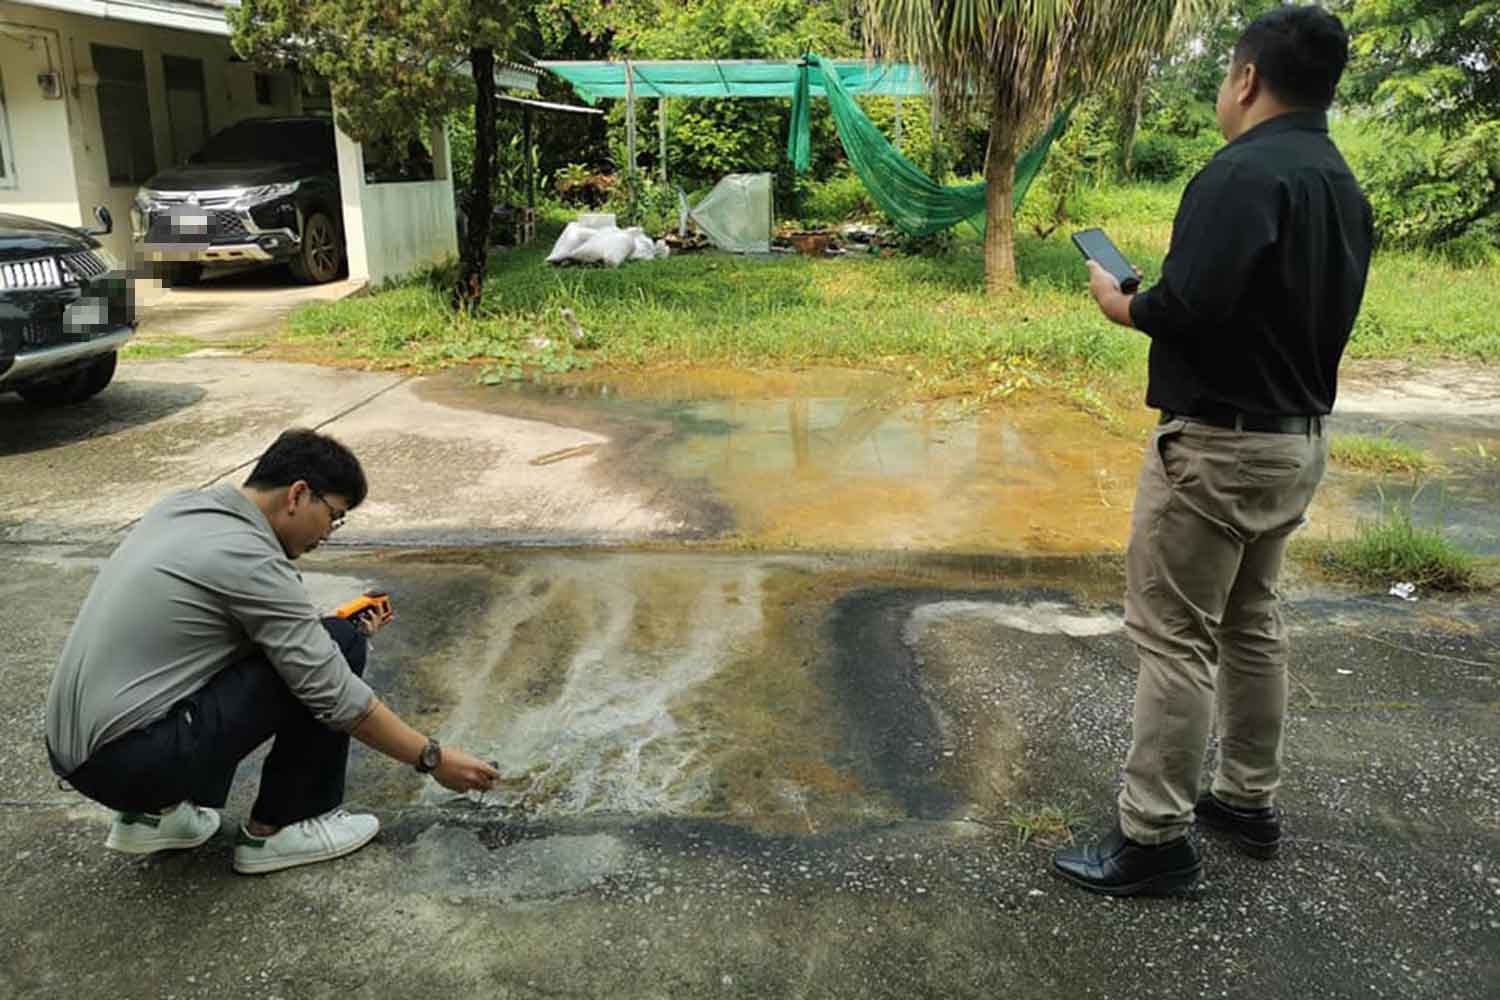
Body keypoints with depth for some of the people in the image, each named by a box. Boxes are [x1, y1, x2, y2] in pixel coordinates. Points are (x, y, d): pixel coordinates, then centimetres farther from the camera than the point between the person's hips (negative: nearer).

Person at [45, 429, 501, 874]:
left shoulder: (185, 506, 9)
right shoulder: (250, 560, -17)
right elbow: (335, 696, -15)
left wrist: (315, 628, 19)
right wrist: (433, 759, -7)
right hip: (135, 758, -9)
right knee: (339, 646, -8)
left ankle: (153, 809, 17)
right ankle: (278, 828, 5)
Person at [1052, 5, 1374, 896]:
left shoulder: (1244, 172, -18)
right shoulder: (1343, 185, 11)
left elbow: (1190, 309, -27)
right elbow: (1310, 311, 16)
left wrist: (1119, 302, -8)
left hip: (1220, 442, -9)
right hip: (1299, 437, 9)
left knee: (1175, 636, -3)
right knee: (1252, 622, 18)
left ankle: (1156, 838, 6)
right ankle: (1250, 800, 30)